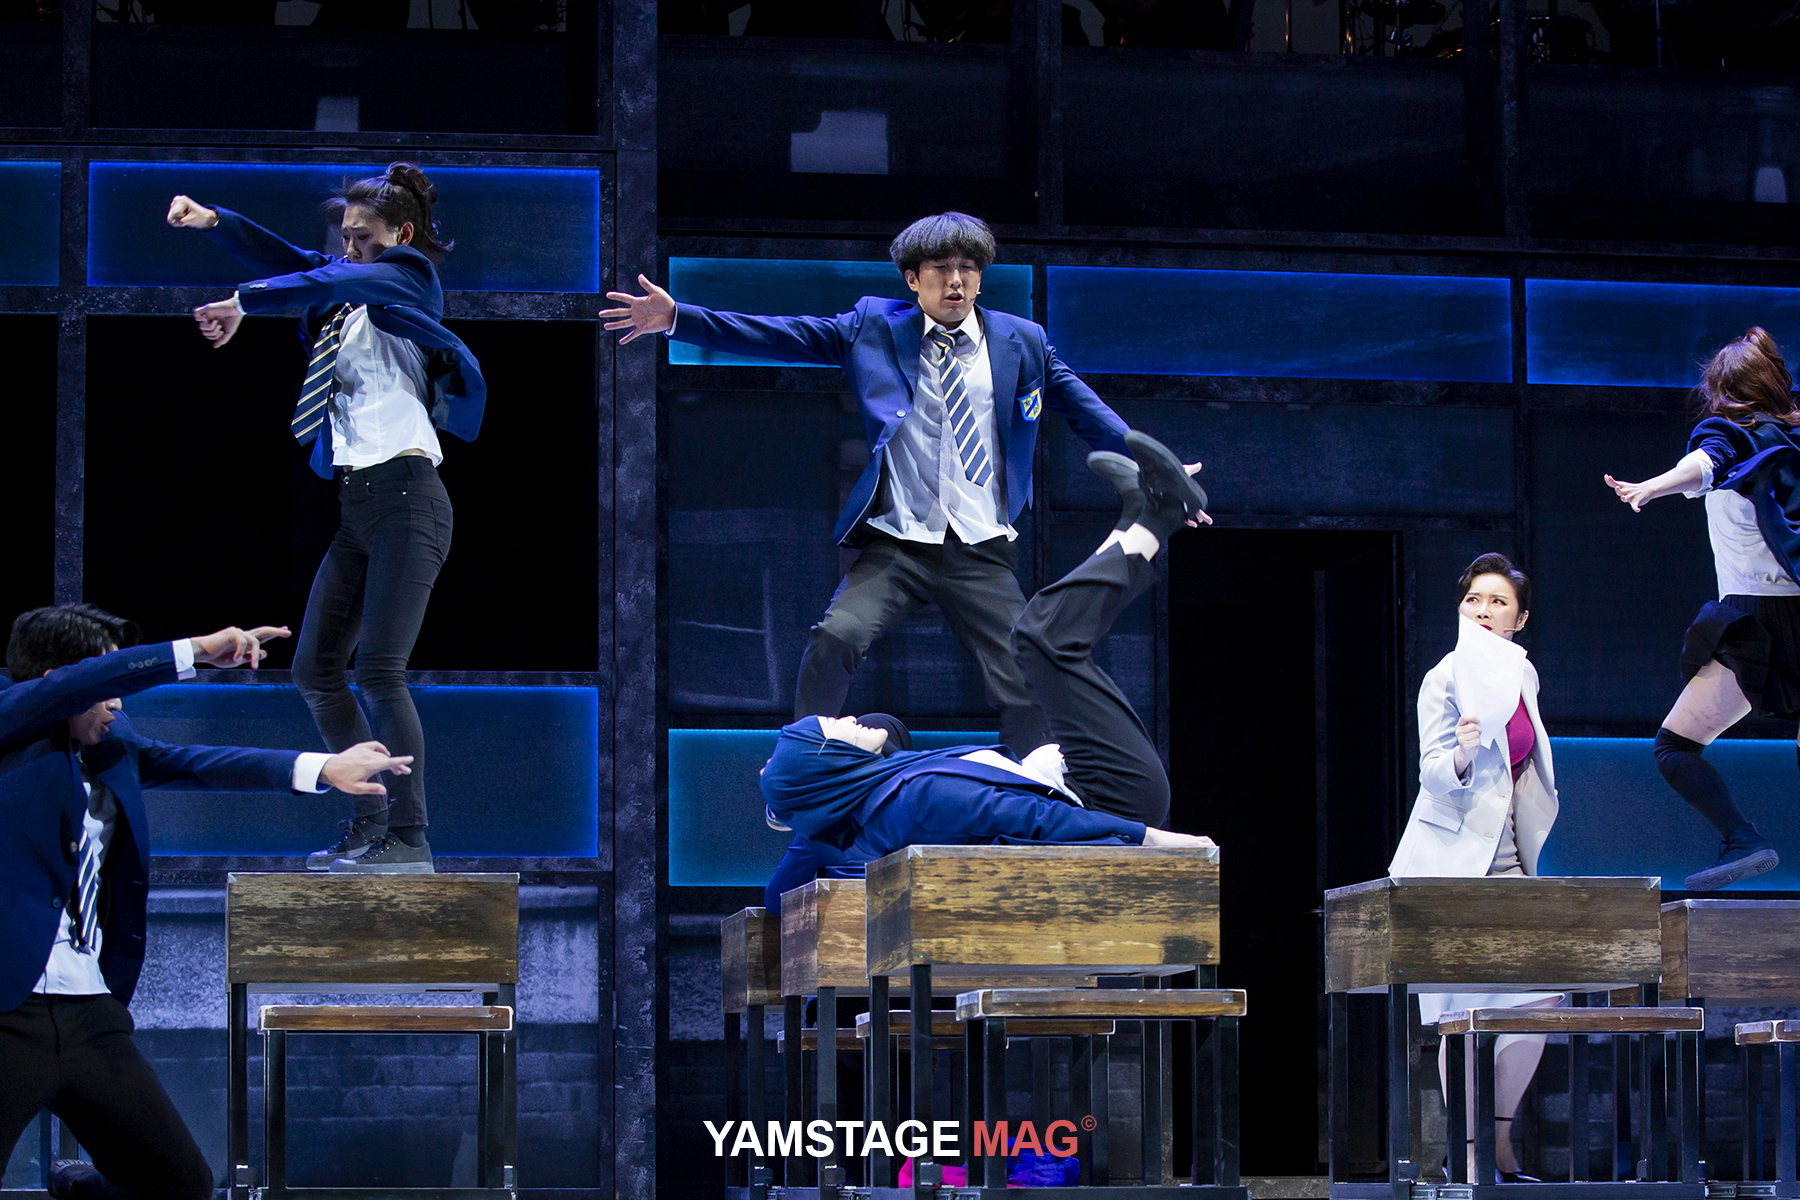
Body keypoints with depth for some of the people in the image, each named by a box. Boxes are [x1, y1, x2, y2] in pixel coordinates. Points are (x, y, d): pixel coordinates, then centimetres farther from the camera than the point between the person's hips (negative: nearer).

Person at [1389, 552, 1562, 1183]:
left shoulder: (1523, 675, 11)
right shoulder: (1445, 679, -7)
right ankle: (1468, 1152, 2)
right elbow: (1435, 772, -15)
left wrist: (1536, 849, 25)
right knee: (1463, 1009, -7)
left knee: (1539, 997, -3)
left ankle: (1500, 1141, 13)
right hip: (1450, 861, -6)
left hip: (1507, 861, 6)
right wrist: (1462, 755, -36)